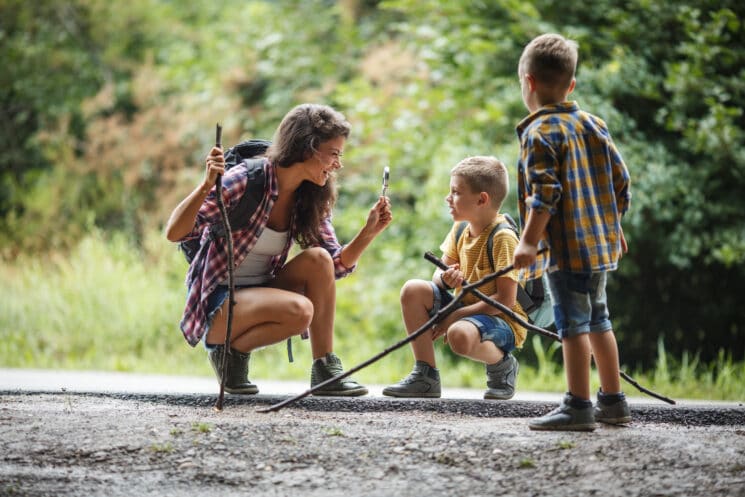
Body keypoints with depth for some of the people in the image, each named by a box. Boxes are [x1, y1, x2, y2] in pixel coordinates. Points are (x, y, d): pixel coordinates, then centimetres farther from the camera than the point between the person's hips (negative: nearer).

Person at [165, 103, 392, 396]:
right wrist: (207, 185, -40)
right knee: (299, 310, -32)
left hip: (260, 294, 7)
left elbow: (336, 267, 2)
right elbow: (174, 233, -24)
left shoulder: (310, 200, 3)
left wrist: (369, 231, -13)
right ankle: (230, 351, -7)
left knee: (318, 259, -20)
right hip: (217, 303, -7)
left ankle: (325, 370, -14)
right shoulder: (246, 180, -18)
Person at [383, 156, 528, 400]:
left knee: (460, 334, -39)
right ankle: (425, 376, -7)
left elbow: (506, 299, -22)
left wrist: (455, 316, -22)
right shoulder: (461, 230, 5)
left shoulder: (503, 238, -19)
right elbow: (440, 272, 7)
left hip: (502, 320, -8)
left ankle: (502, 364, -4)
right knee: (413, 290, -11)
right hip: (466, 309, 8)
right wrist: (446, 278, -20)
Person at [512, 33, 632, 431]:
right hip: (600, 243, 8)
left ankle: (578, 405, -6)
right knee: (597, 320, 17)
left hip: (567, 248, -8)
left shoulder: (540, 132, -11)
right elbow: (620, 181, 14)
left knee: (573, 323, -6)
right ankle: (612, 401, 22)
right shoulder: (593, 124, 12)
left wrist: (529, 241, -21)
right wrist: (613, 225, 25)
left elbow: (545, 193, -20)